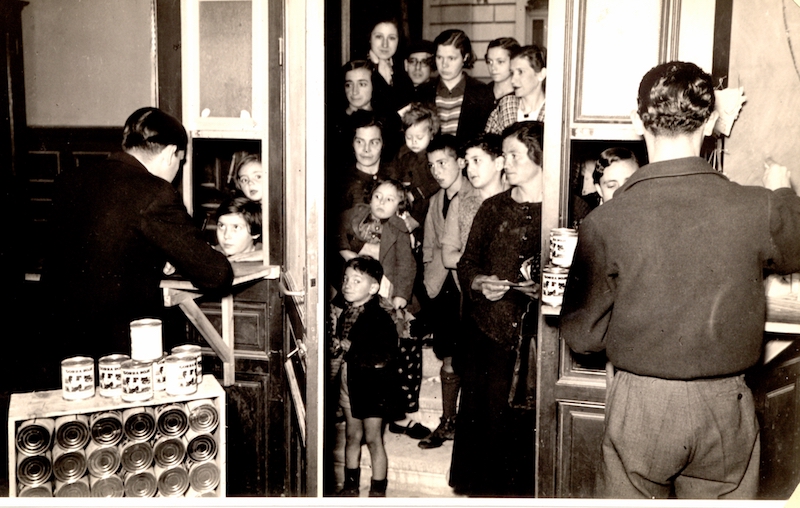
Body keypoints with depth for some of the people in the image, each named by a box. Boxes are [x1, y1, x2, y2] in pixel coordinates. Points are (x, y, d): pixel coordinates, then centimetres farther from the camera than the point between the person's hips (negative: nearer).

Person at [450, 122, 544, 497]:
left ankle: (521, 487, 16)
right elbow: (466, 264, 14)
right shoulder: (492, 208, 12)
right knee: (483, 411, 5)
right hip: (488, 329, 3)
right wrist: (480, 283, -5)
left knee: (526, 419, -3)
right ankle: (482, 485, 21)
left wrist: (544, 290, -17)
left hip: (536, 335, -3)